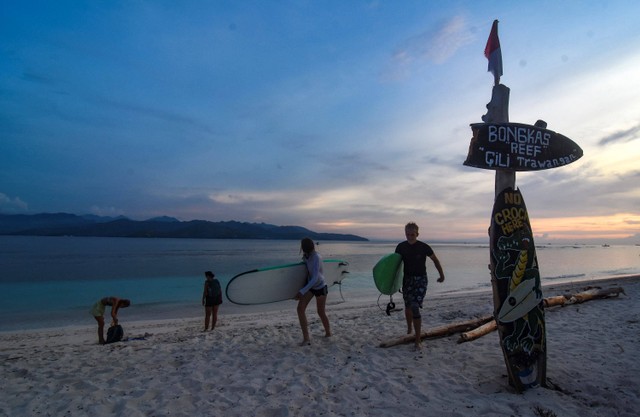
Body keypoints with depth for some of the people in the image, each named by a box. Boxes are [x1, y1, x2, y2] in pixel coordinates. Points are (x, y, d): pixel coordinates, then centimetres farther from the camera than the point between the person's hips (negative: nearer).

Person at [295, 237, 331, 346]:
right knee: (300, 308, -11)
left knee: (321, 312, 10)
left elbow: (315, 278, -37)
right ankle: (306, 338, -8)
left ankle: (328, 332, 37)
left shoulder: (316, 258, -30)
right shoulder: (306, 256, -7)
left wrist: (302, 291, -41)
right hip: (310, 285, 6)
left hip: (320, 287, -6)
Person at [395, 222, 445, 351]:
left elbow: (435, 260, 4)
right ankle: (409, 328, 44)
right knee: (408, 306, 16)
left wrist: (441, 275, 9)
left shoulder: (424, 247, -12)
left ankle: (418, 340, -6)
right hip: (407, 279, 3)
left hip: (420, 280, -3)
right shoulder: (401, 247, -5)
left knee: (415, 308, -15)